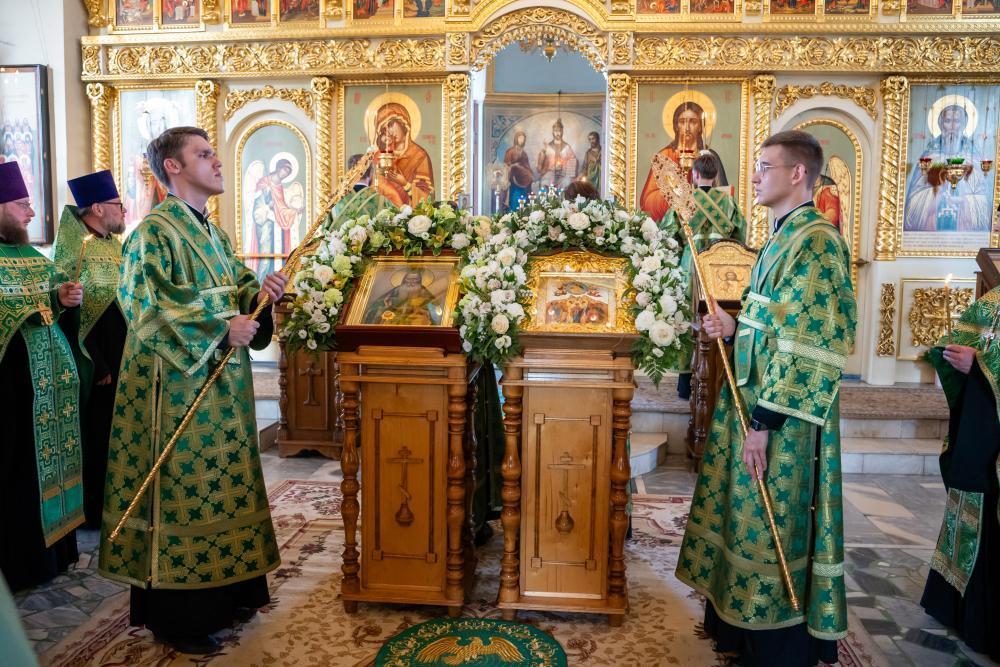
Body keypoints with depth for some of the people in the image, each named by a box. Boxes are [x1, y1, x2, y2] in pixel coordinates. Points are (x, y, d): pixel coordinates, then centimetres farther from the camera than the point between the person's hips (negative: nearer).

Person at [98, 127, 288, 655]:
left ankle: (222, 593, 26)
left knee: (220, 484, 13)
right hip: (178, 386, -8)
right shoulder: (155, 232, -11)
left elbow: (236, 287, 17)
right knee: (181, 488, -1)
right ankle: (175, 615, 12)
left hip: (222, 383, 9)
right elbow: (148, 307, -20)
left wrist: (259, 292, -5)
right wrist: (221, 329, -21)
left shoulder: (213, 233, 16)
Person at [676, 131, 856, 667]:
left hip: (781, 418, -9)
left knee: (772, 532, 3)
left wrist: (765, 421, -22)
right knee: (751, 522, 18)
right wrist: (733, 326, 1)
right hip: (752, 400, 9)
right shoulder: (782, 238, 14)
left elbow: (808, 344, -22)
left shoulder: (816, 242, -17)